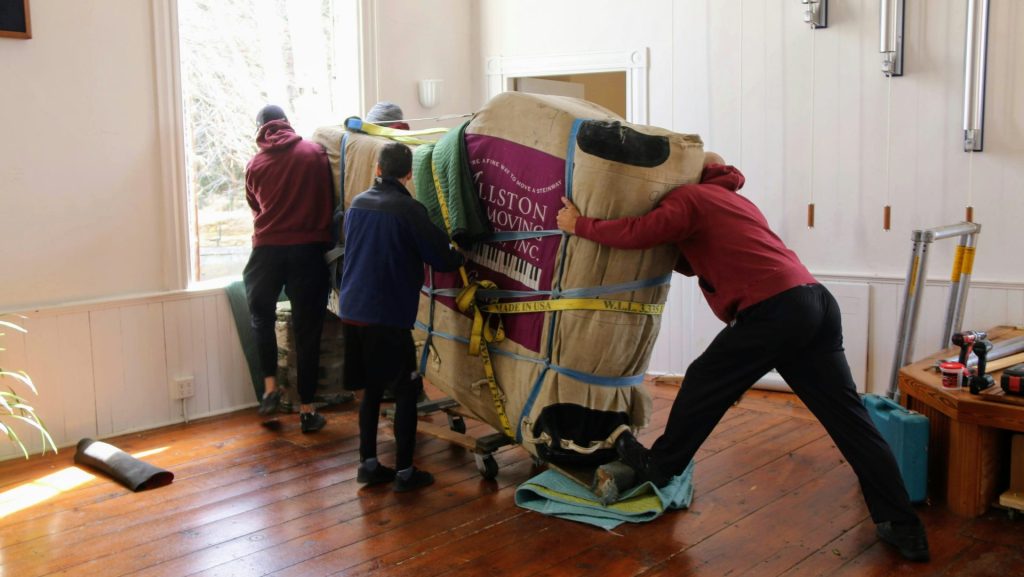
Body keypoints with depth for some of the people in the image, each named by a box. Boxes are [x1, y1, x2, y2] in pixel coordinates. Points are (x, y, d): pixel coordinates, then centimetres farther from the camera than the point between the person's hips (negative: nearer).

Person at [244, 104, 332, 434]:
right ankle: (307, 410, 8)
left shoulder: (255, 165, 4)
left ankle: (270, 387, 12)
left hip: (268, 250, 1)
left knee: (262, 317, 23)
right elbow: (330, 200, 6)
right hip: (309, 249, -1)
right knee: (308, 330, 4)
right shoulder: (315, 153, 0)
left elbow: (255, 207, 15)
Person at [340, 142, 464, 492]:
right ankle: (404, 471, 7)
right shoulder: (409, 209, -12)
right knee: (407, 390, 5)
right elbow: (443, 259, -10)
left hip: (352, 312, 7)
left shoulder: (357, 204, 9)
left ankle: (368, 464, 20)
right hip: (388, 318, -6)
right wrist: (458, 256, 14)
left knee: (372, 388, 16)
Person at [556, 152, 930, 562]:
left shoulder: (687, 197, 6)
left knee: (703, 385, 11)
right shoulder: (733, 199, 34)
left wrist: (580, 225, -2)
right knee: (850, 419, 7)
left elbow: (641, 233, -14)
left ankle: (658, 467, 28)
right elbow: (691, 262, 37)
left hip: (775, 309, -8)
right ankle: (903, 528, 9)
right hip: (817, 302, 8)